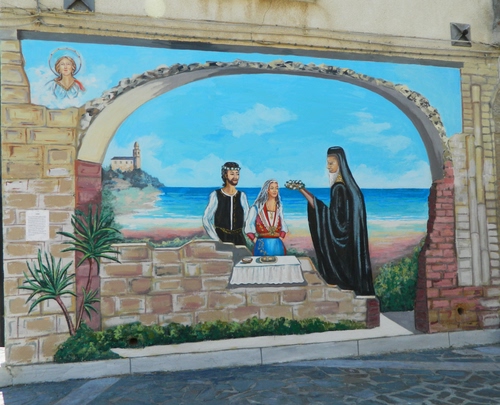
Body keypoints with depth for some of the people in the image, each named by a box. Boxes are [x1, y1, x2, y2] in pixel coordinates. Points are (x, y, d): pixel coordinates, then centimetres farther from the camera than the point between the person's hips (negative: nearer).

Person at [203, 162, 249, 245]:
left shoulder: (242, 196, 6)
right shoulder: (215, 195, -2)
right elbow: (206, 219, -3)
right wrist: (216, 239, -9)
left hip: (239, 239, 3)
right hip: (221, 238, -2)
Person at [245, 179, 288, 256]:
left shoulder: (279, 207, 11)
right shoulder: (258, 206, -1)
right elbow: (248, 226, -1)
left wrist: (281, 237, 3)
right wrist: (255, 240, -6)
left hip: (277, 246, 3)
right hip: (262, 246, -3)